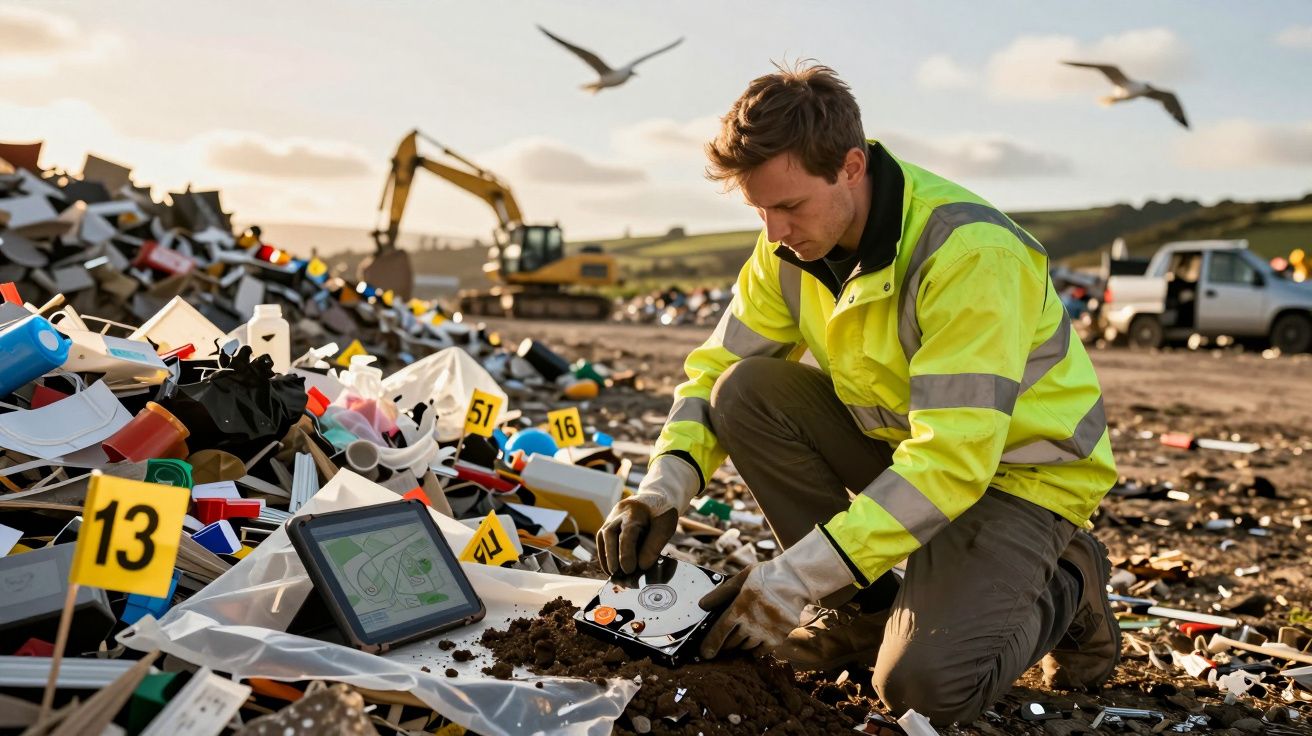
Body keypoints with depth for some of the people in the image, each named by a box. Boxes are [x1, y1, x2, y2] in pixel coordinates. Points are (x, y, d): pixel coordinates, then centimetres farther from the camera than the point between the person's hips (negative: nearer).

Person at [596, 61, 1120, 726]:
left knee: (924, 683, -26)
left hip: (1021, 469, -6)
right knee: (748, 391, -17)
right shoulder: (793, 244, -8)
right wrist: (665, 484, -22)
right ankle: (864, 608, -1)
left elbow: (953, 459, -35)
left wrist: (798, 575, -38)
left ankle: (1063, 588, 8)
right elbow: (719, 366, -2)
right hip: (896, 439, 7)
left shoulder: (972, 253, -30)